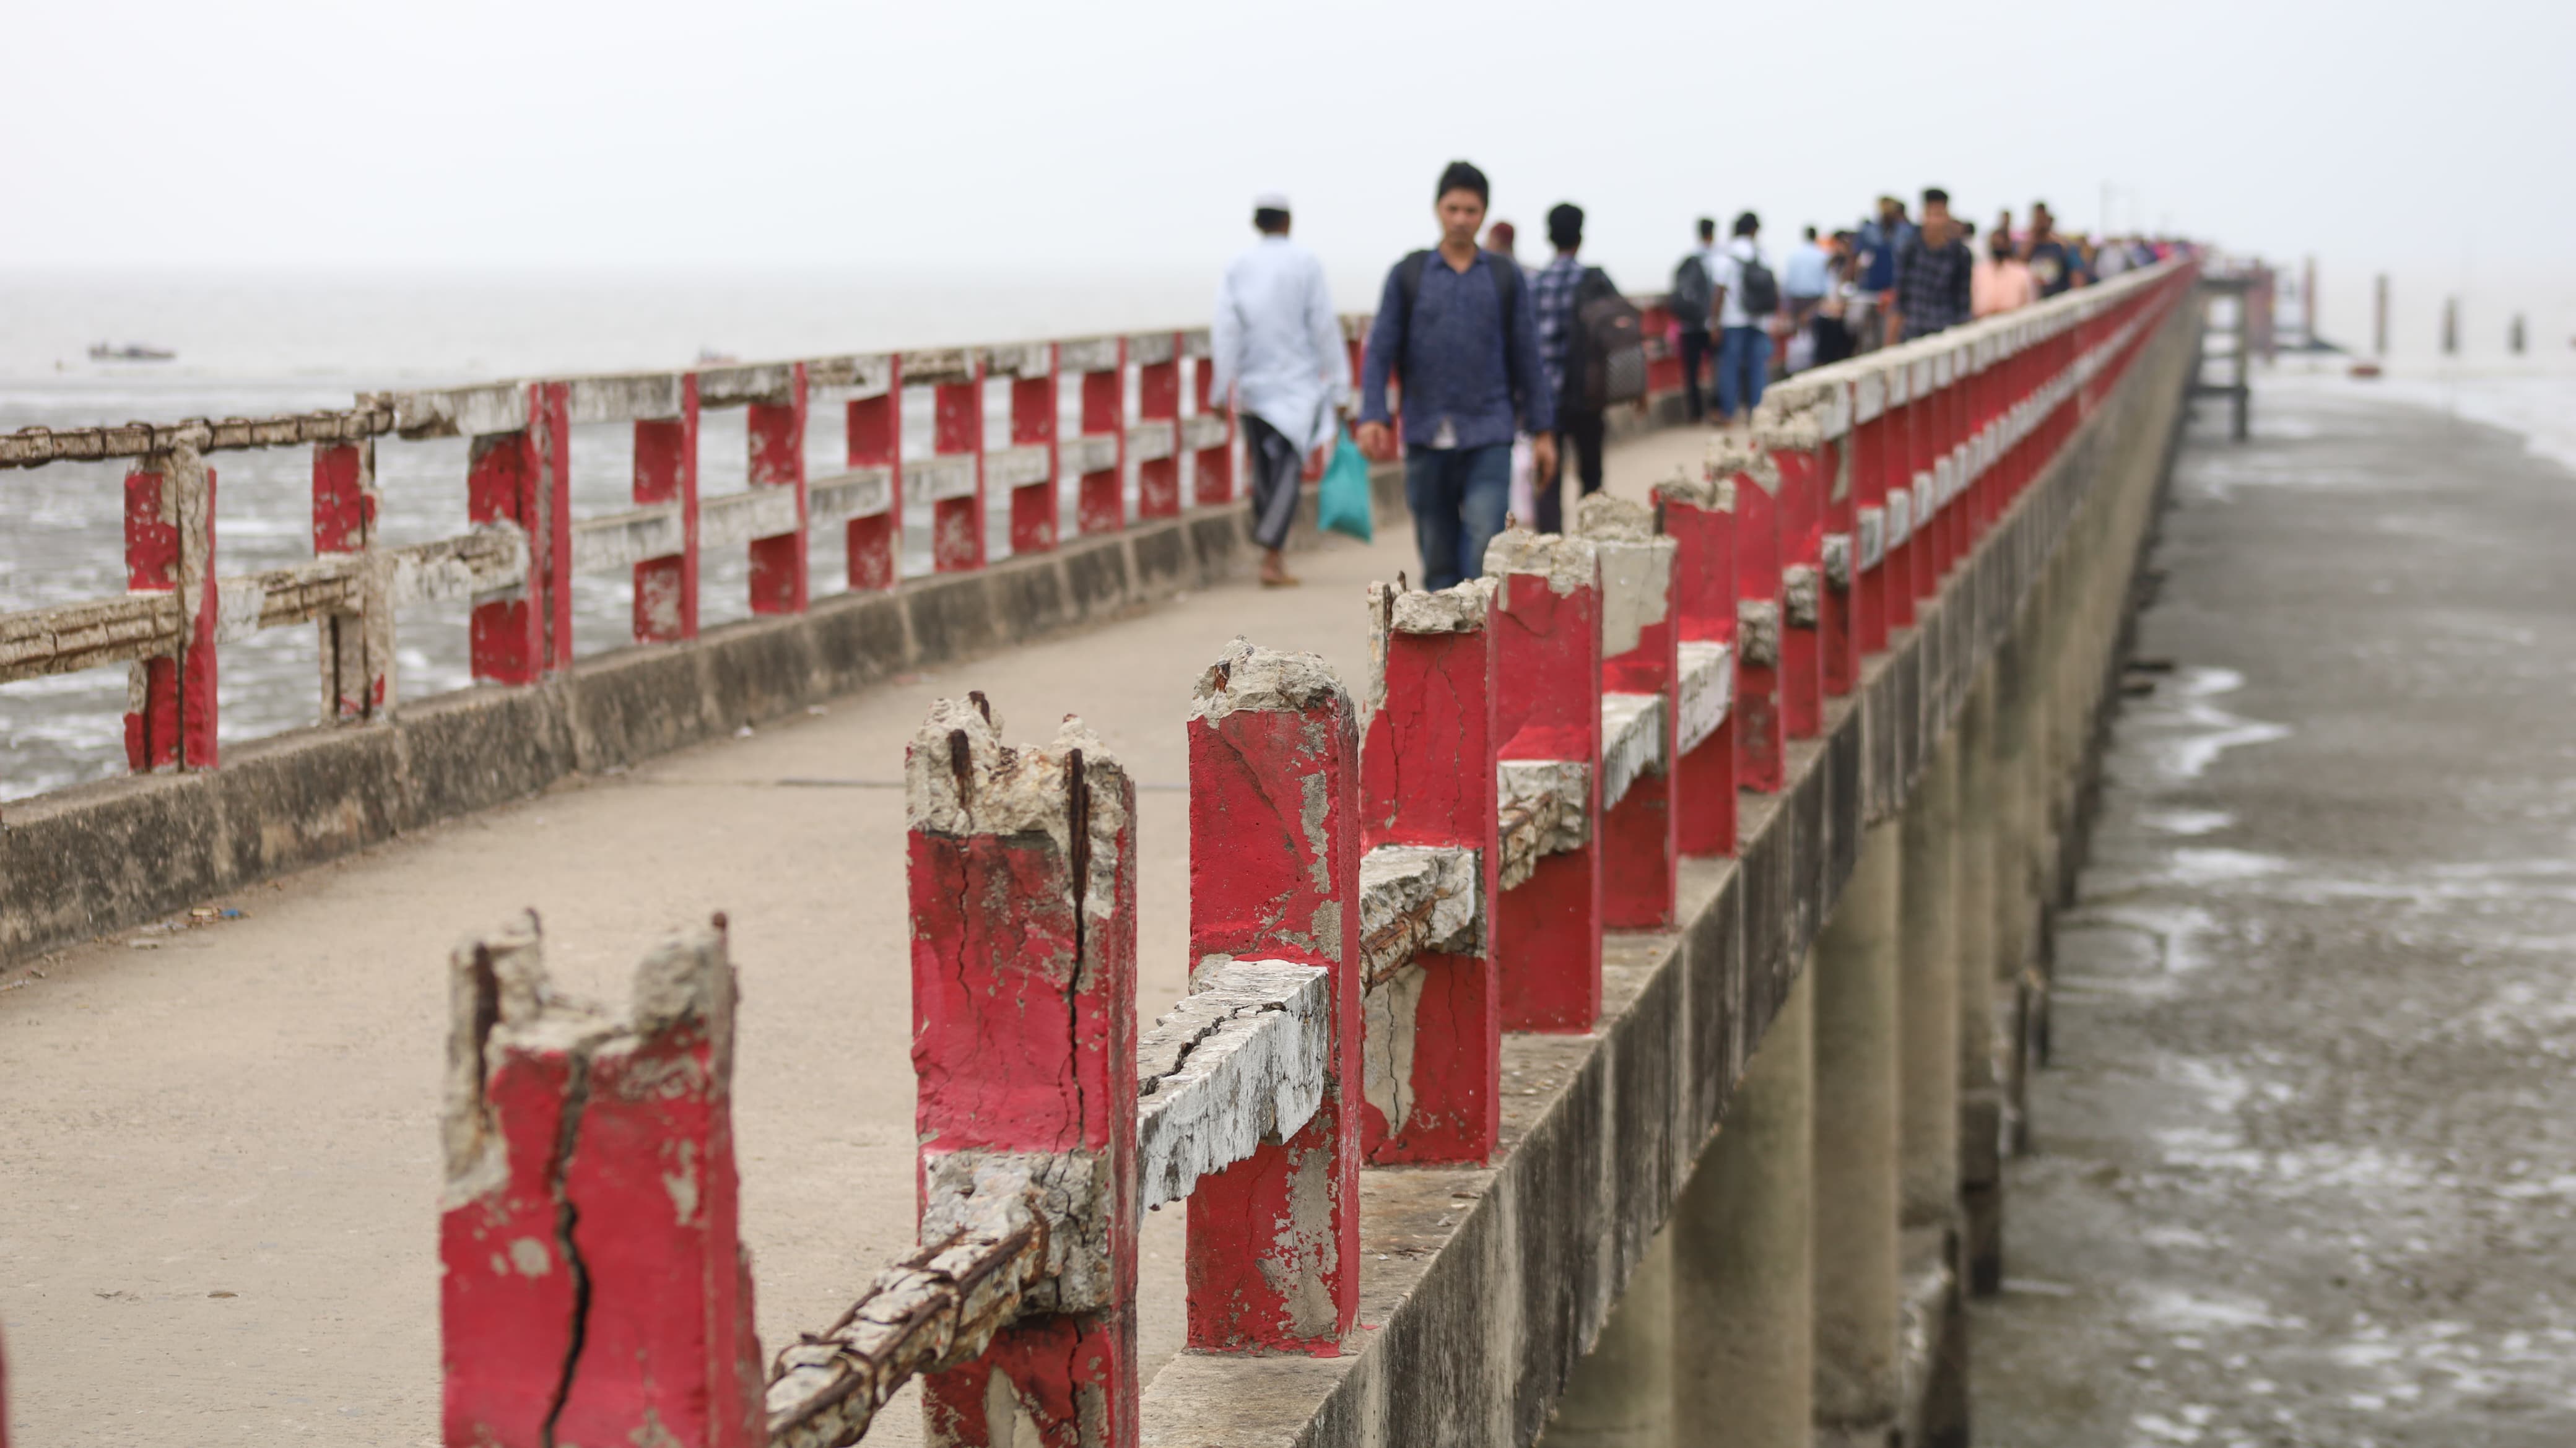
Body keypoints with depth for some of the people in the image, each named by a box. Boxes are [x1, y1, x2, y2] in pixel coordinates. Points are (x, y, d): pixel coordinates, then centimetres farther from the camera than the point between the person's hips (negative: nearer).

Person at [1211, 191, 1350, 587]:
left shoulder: (1236, 268, 1)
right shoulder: (1305, 264, -5)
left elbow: (1226, 331, -4)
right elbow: (1325, 327, -5)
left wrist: (1221, 388, -2)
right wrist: (1339, 383, 1)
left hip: (1253, 384, 3)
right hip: (1299, 383, -3)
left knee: (1262, 469, 13)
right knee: (1290, 467, -7)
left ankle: (1273, 557, 21)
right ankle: (1271, 556, -21)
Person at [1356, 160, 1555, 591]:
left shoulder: (1505, 278, 9)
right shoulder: (1409, 276, 8)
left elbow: (1526, 357, 11)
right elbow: (1381, 350, 4)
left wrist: (1542, 430, 9)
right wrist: (1372, 416, -9)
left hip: (1489, 439, -1)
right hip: (1426, 438, 1)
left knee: (1485, 545, -16)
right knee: (1438, 558, 6)